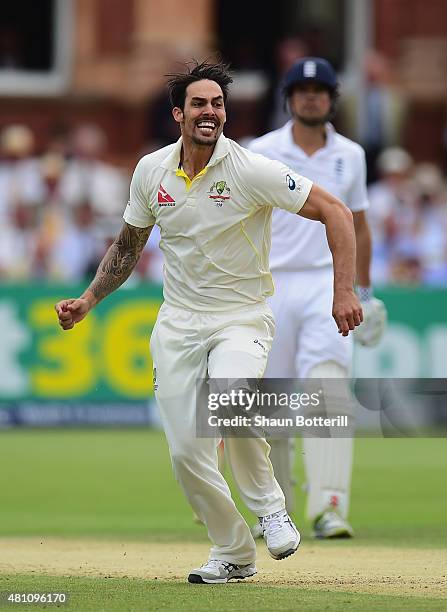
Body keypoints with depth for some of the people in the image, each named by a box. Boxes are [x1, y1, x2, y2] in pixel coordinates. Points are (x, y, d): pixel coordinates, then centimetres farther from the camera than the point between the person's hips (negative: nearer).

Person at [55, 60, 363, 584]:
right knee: (187, 454, -2)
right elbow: (128, 246, 16)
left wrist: (344, 291, -19)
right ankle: (234, 554, 19)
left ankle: (269, 505, -12)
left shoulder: (251, 171, -14)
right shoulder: (151, 171, 0)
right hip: (177, 324, 4)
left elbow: (334, 211, -11)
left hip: (243, 319, -4)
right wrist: (87, 301, 7)